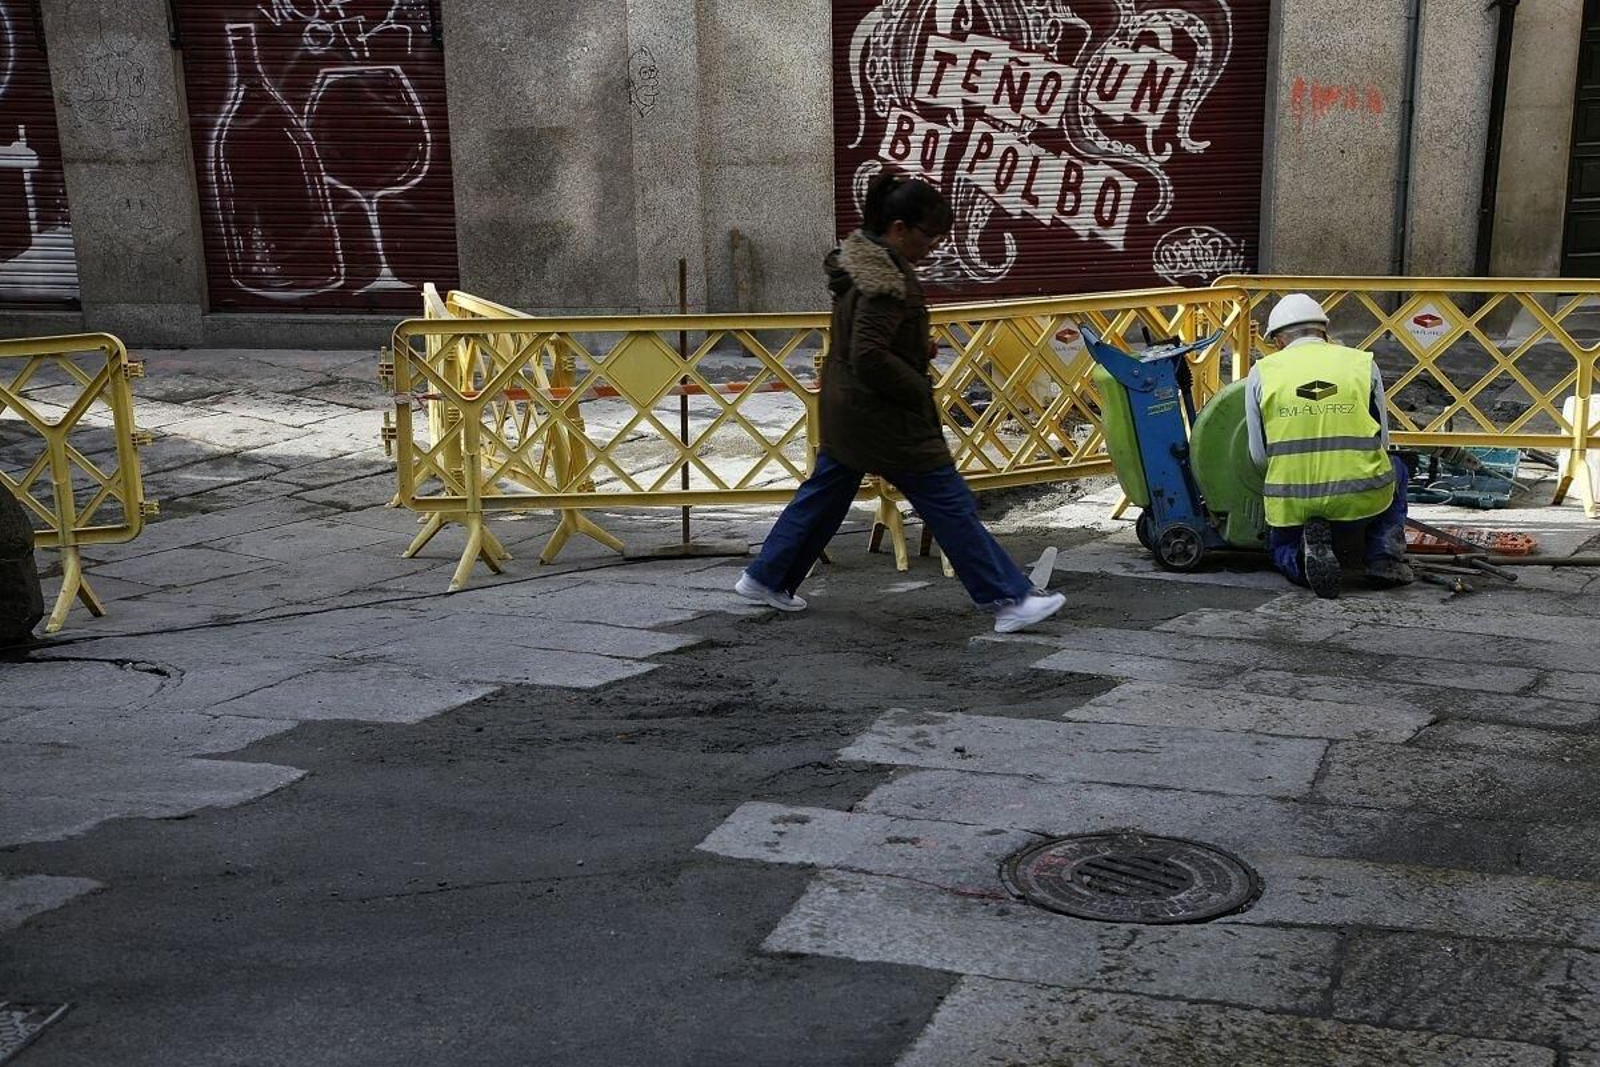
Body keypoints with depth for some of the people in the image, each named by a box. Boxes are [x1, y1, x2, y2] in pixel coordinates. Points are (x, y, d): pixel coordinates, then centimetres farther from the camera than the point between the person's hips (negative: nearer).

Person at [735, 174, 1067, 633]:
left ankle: (766, 578, 28)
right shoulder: (885, 282, -25)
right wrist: (919, 389, -15)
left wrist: (919, 345, 9)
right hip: (882, 417, -10)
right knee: (951, 505, -4)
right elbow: (870, 357, -29)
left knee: (824, 493, 20)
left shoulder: (860, 258, 7)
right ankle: (1009, 599, 2)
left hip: (844, 410, 10)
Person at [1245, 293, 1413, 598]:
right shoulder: (1363, 363, 8)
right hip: (1362, 498, 0)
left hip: (1291, 502, 0)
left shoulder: (1261, 372, 6)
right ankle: (1385, 559, 15)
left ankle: (1308, 551, -4)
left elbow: (1259, 458, 6)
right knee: (1394, 471, 35)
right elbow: (1381, 443, 12)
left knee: (1281, 548, 33)